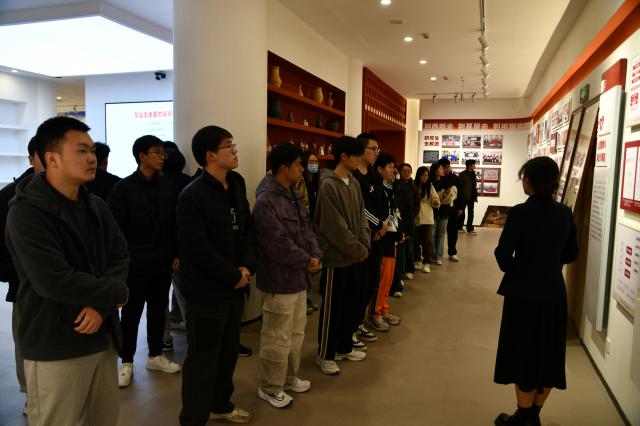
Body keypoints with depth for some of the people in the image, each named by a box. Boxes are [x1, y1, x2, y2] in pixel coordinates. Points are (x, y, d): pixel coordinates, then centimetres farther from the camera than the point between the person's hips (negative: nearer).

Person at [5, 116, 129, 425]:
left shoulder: (96, 205, 8)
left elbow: (120, 256, 3)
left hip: (101, 336, 6)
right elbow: (54, 281, -24)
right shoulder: (26, 212, -14)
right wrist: (115, 293, -12)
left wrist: (101, 304, -14)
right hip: (54, 347, -6)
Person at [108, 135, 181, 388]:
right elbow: (116, 228, -9)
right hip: (134, 264, -4)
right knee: (131, 313, 8)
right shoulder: (123, 188, -7)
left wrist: (175, 254, 6)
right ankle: (127, 362, 24)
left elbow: (175, 224, 7)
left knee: (158, 310, 15)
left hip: (162, 262, 4)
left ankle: (155, 356, 31)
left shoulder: (169, 187, 4)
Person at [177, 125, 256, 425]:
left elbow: (248, 229, 10)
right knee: (202, 359, 5)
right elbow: (197, 248, -22)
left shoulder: (236, 187, 7)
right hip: (207, 291, -8)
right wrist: (233, 276, -16)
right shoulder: (192, 195, -17)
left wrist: (247, 266, -6)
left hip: (234, 287, 8)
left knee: (228, 352, 21)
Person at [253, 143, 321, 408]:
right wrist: (306, 261, -14)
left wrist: (315, 255, -4)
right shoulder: (265, 201, -20)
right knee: (277, 338, 3)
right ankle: (269, 387, 22)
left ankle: (289, 377, 39)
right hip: (279, 280, -10)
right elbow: (278, 244, -25)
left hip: (298, 277, 10)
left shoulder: (294, 197, 11)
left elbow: (307, 229, 13)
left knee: (296, 333, 21)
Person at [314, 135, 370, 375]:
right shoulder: (329, 185, -16)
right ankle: (325, 355, 18)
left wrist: (364, 245, -2)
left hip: (356, 256, 8)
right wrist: (357, 250, -13)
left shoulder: (354, 183, 9)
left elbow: (361, 217, 11)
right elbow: (334, 226, -19)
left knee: (350, 304, 18)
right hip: (337, 257, -8)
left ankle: (345, 347, 33)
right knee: (332, 308, 4)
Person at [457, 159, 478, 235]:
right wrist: (460, 196, -15)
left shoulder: (473, 174, 10)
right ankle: (459, 227, 17)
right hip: (464, 197, -7)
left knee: (470, 213, 8)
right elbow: (460, 186, -13)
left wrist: (475, 195, 7)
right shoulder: (462, 174, -11)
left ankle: (470, 229, 13)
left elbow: (474, 185, 12)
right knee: (461, 213, 5)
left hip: (471, 197, 7)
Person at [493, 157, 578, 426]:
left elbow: (503, 254, -16)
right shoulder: (565, 213, -1)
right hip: (554, 293, 5)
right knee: (548, 353, 17)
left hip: (524, 294, -5)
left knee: (524, 353, 9)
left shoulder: (520, 213, -17)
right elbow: (571, 255, 7)